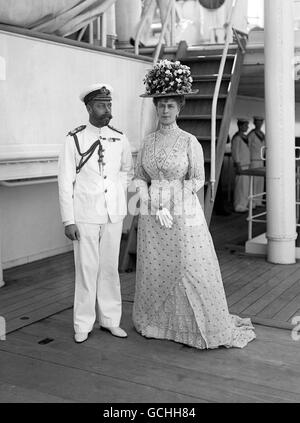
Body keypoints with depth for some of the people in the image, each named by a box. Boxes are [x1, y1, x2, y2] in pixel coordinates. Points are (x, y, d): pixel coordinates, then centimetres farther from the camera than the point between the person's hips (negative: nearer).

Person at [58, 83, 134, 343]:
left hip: (113, 214, 3)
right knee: (87, 268, 2)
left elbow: (128, 170, 22)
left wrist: (118, 188, 4)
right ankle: (83, 324, 16)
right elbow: (65, 181, -6)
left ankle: (110, 320, 23)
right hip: (85, 215, -3)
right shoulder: (75, 140, -6)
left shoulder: (119, 139, 4)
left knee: (110, 267, 10)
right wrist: (68, 220, -10)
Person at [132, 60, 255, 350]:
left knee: (192, 270, -2)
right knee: (155, 271, 12)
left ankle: (208, 327, 14)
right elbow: (140, 178, 7)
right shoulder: (148, 142, 6)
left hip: (183, 214, -4)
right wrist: (156, 209, -8)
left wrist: (169, 204, -13)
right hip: (151, 216, 4)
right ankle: (157, 321, 30)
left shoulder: (190, 142, -6)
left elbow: (197, 180, -3)